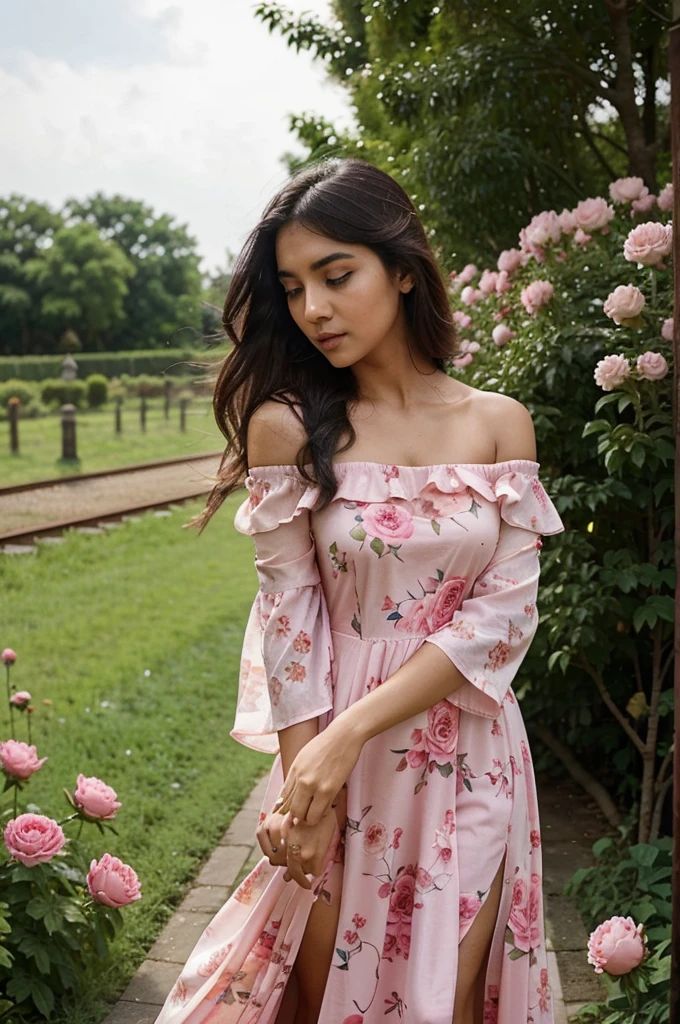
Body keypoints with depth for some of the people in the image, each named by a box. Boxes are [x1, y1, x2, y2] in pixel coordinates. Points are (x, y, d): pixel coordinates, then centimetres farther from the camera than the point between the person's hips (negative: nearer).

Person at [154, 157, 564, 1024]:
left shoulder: (499, 425, -3)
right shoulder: (288, 427, -7)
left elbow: (504, 612, -9)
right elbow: (291, 621, -9)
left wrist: (353, 730, -17)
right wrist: (305, 783, -14)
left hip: (470, 757, 1)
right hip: (333, 756, -1)